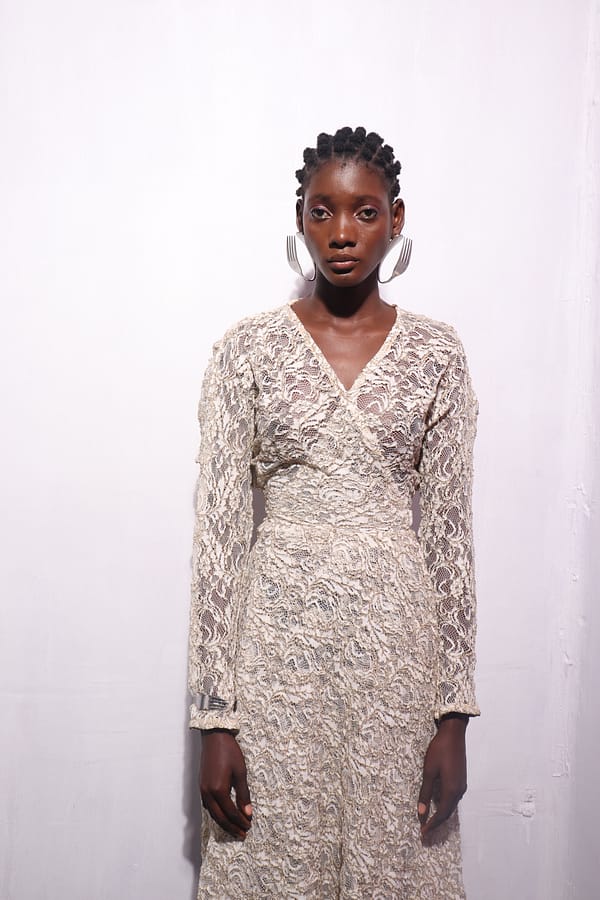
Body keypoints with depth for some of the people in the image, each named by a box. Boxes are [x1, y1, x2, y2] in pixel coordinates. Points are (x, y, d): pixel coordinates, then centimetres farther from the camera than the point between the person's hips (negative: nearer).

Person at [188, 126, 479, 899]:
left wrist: (455, 713, -1)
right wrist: (216, 718, -7)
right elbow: (219, 529, -4)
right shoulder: (248, 349, -2)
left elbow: (449, 531, 2)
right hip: (278, 634, -1)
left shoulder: (436, 353, 1)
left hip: (396, 634, 1)